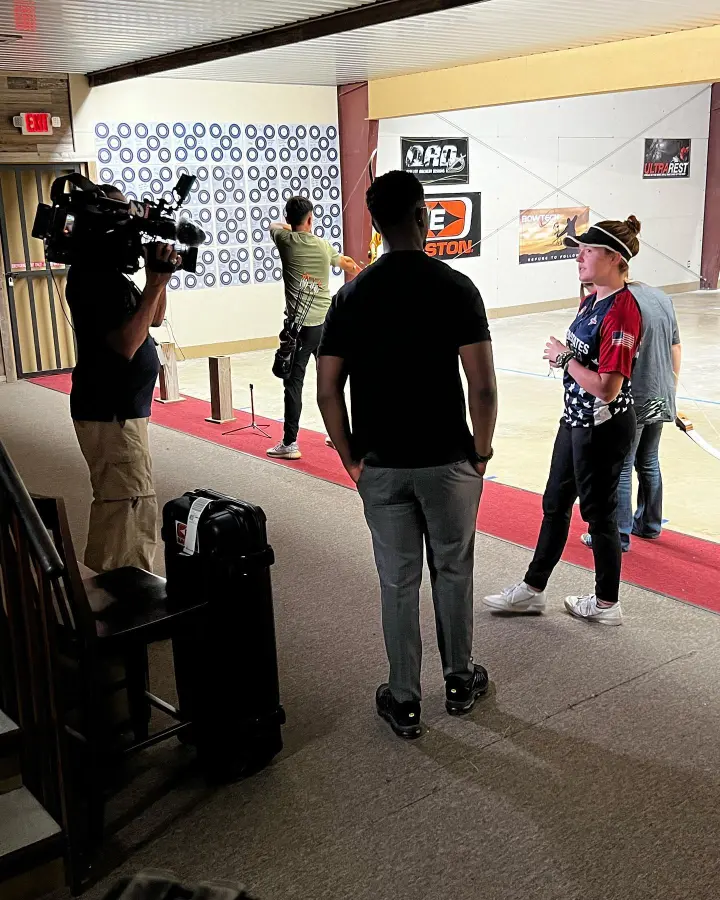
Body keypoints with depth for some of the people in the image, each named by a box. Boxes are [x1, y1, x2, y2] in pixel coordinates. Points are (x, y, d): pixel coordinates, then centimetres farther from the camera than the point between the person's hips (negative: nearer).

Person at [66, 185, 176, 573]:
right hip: (110, 415, -11)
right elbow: (126, 344, -27)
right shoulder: (92, 274, -18)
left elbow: (153, 319, 18)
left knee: (116, 507, 18)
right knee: (134, 509, -7)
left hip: (119, 409, 11)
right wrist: (155, 283, -25)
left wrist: (157, 275, 3)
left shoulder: (105, 270, 12)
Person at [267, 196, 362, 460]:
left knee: (294, 381, -3)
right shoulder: (323, 246, 8)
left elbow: (274, 225, 24)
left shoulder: (285, 241, -2)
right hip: (325, 322, 5)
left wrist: (292, 227, 44)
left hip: (299, 324, -4)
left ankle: (290, 443, -3)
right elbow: (347, 264, 31)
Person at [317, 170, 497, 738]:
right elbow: (482, 387, -15)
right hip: (448, 461, -2)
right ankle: (460, 681, 34)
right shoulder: (455, 288, -10)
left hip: (380, 466, 2)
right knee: (453, 572, 17)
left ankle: (404, 702, 23)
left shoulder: (352, 295, -1)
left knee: (398, 582, 12)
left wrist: (351, 457, 9)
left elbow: (328, 391, -2)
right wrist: (482, 449, 0)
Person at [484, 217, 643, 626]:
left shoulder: (621, 311, -23)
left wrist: (564, 359, -16)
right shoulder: (591, 302, 7)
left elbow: (607, 387, -28)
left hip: (605, 428, -10)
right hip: (577, 421, 10)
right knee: (556, 504, 17)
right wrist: (564, 356, 0)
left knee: (599, 512, 6)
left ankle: (607, 604, 25)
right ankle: (533, 590, 32)